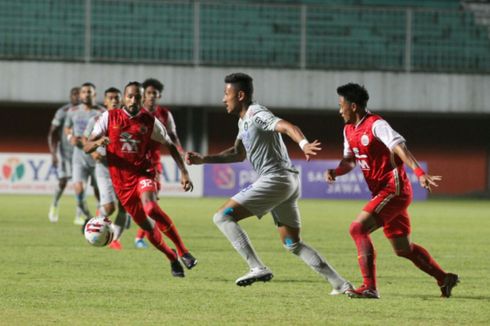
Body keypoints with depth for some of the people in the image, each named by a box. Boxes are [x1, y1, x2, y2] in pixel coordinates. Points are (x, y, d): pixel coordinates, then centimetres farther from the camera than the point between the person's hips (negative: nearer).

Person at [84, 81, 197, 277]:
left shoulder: (149, 121, 1)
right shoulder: (109, 117, 0)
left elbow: (170, 146, 11)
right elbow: (87, 148, -2)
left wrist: (184, 172, 2)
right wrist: (98, 142, -25)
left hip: (142, 173, -2)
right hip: (121, 180, 2)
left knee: (151, 208, -31)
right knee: (146, 225, 3)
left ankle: (183, 252, -22)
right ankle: (172, 258, 25)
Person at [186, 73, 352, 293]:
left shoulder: (256, 114, -11)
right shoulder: (244, 120, 19)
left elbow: (287, 127, -28)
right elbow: (238, 154, 31)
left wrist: (304, 143, -48)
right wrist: (203, 159, 22)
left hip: (275, 179, -10)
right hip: (287, 181, 10)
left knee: (222, 217, -11)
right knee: (293, 244, 16)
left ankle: (257, 268, -22)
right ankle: (340, 284, 11)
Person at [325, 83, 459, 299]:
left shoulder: (376, 125, -16)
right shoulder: (349, 130, 11)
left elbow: (400, 148, -26)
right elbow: (350, 160, 16)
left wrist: (419, 173, -39)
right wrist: (335, 172, -6)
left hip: (394, 190, -9)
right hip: (382, 191, 9)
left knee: (358, 228, -19)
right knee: (402, 248, 15)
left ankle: (369, 287, -21)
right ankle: (444, 279, 28)